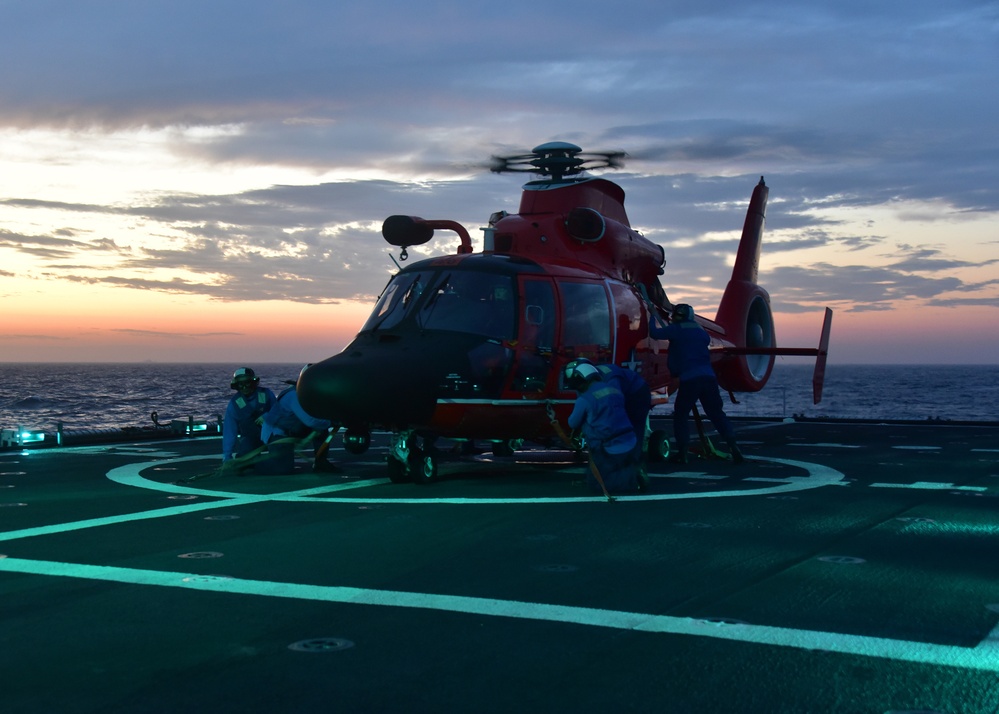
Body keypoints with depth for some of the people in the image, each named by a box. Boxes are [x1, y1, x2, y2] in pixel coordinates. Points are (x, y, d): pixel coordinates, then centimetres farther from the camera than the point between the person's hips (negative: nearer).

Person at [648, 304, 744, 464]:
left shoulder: (676, 330, 2)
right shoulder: (700, 331, 18)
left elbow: (655, 333, 1)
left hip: (689, 380, -4)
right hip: (709, 377, 5)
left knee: (680, 415, 10)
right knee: (717, 414, 10)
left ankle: (682, 453, 2)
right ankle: (734, 448, -2)